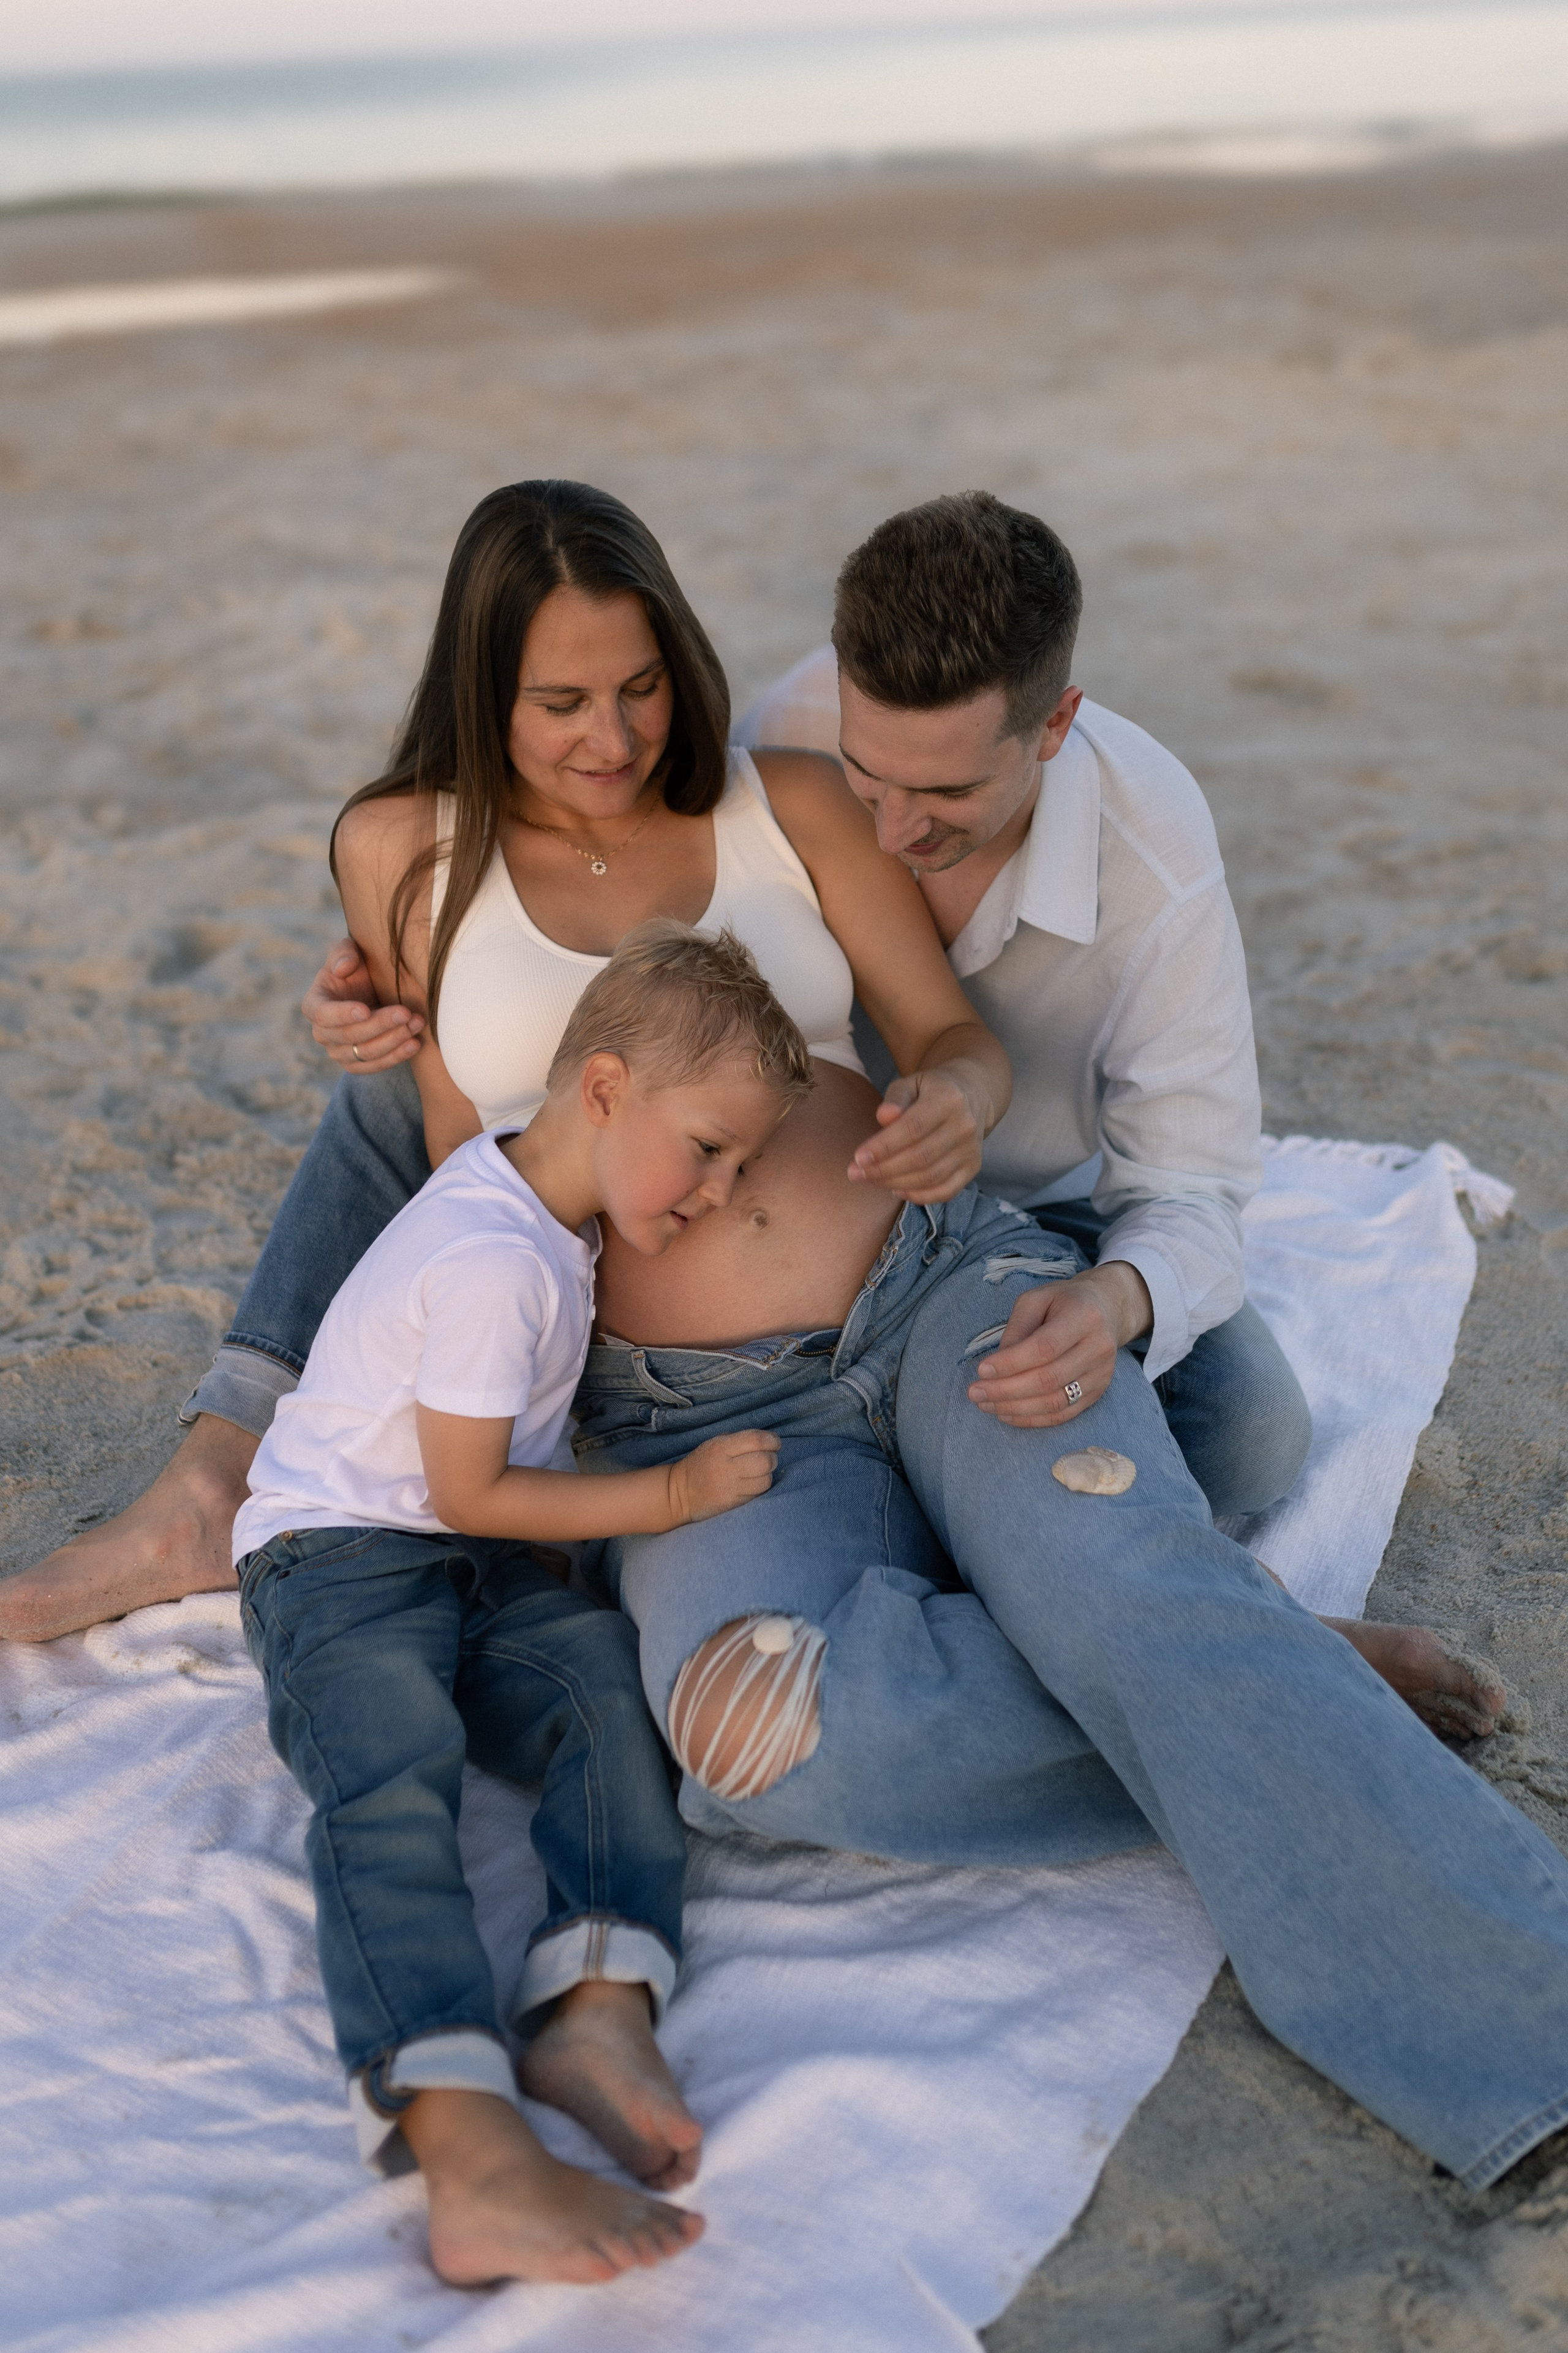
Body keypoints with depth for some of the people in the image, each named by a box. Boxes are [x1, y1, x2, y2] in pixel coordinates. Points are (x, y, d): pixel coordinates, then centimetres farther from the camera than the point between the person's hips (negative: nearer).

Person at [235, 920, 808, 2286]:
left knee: (615, 1676, -21)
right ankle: (469, 2152, -53)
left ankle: (601, 2008, -37)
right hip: (336, 1561, -9)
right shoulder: (496, 1264, -21)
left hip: (473, 1570, 9)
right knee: (392, 1772, -35)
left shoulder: (512, 1185, 10)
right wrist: (673, 1494, -10)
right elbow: (470, 1494, -16)